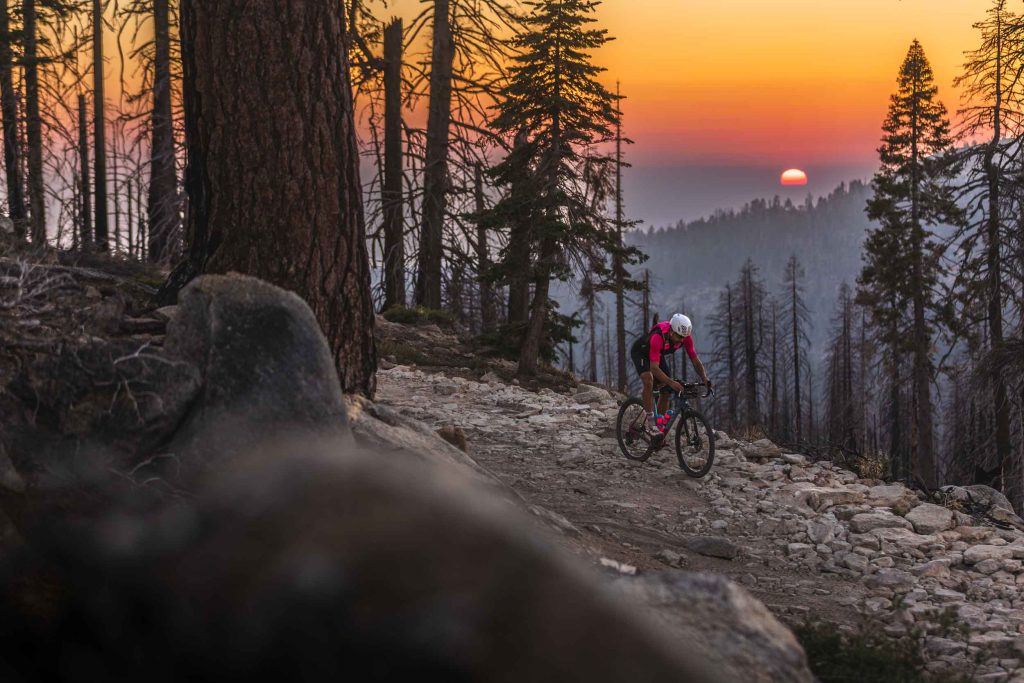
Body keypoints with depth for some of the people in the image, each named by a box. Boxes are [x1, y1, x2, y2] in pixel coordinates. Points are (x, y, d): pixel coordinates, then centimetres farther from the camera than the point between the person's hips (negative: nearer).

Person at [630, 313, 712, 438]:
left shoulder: (685, 337, -25)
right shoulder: (658, 337, -43)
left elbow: (695, 361, -18)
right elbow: (654, 367, -48)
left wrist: (705, 380, -35)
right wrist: (671, 382, -61)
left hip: (658, 354, 7)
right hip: (640, 352, -7)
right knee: (649, 380, -32)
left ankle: (660, 427, 15)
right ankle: (651, 424, -28)